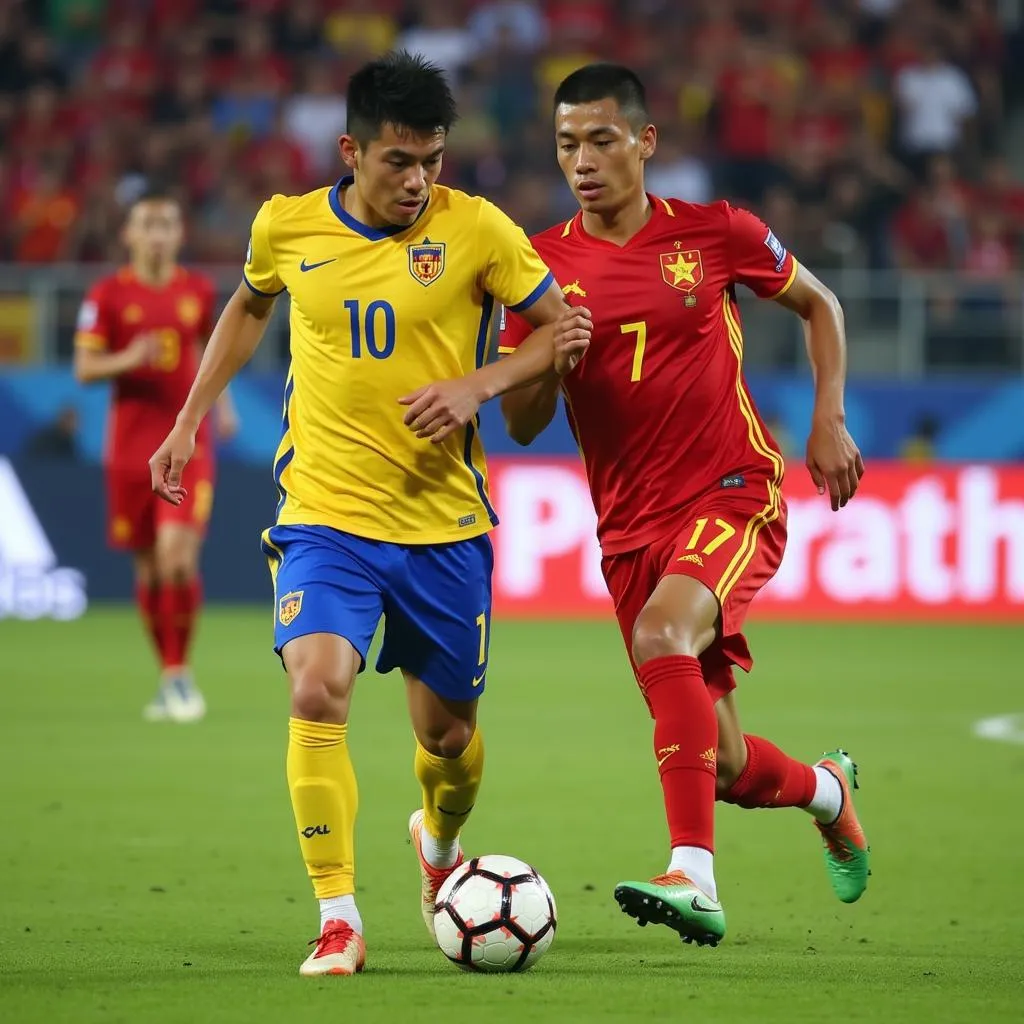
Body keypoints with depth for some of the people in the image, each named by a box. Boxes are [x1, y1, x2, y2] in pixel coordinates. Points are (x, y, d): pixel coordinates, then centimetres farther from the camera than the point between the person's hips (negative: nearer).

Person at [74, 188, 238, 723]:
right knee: (149, 567, 7)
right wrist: (128, 359, -21)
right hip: (131, 446, 0)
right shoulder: (108, 295, -1)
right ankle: (170, 677, 22)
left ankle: (179, 673, -3)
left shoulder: (198, 290, 6)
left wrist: (222, 401, 11)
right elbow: (84, 368, -3)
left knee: (178, 554, -16)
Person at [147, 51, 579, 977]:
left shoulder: (474, 229, -7)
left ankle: (440, 842, 47)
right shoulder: (288, 226, -1)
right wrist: (188, 423, 19)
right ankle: (338, 916, -15)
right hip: (325, 514, 0)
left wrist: (479, 385, -17)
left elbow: (564, 331, 0)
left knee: (448, 732, 11)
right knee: (317, 693, -23)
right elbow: (248, 308, 21)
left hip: (445, 522, 0)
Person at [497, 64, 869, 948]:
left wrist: (830, 423, 4)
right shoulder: (544, 265, 2)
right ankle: (828, 791, 42)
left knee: (663, 631, -34)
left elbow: (817, 303, 15)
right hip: (631, 525, 4)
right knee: (723, 766, 6)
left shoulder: (714, 234, -2)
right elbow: (521, 426, 2)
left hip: (736, 494, -3)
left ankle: (694, 877, -38)